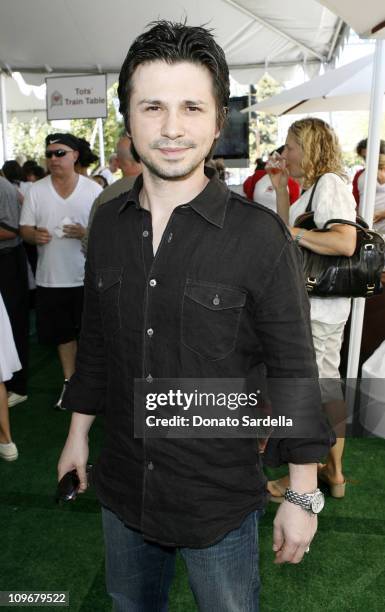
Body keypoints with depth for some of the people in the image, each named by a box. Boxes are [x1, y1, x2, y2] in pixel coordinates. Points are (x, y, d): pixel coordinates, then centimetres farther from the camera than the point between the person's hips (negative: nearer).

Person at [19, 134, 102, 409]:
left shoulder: (94, 189, -2)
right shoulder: (36, 191, 2)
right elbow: (24, 229, 5)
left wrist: (86, 233, -20)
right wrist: (34, 235, -19)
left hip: (87, 276, -2)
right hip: (51, 278, 2)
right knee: (63, 333, 14)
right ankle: (70, 381, 32)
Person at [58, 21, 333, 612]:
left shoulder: (259, 236, -19)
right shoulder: (107, 222, -4)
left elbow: (295, 373, -13)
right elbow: (95, 341, 6)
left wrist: (303, 496, -9)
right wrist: (78, 431, 12)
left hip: (220, 498, -4)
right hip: (121, 486, 5)